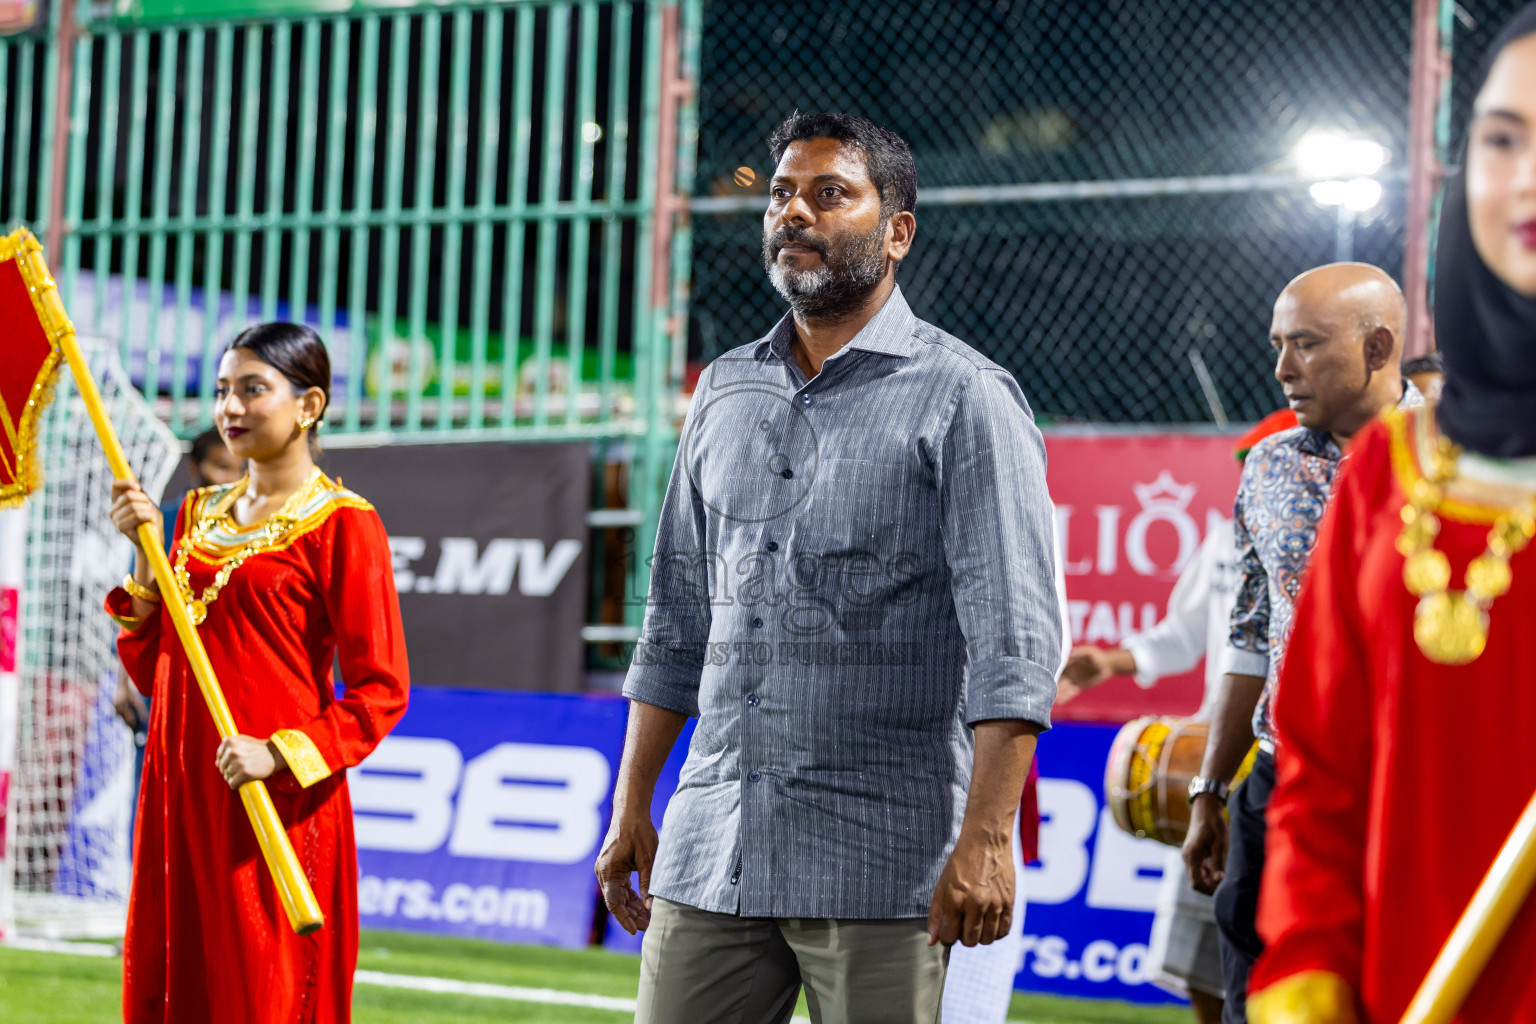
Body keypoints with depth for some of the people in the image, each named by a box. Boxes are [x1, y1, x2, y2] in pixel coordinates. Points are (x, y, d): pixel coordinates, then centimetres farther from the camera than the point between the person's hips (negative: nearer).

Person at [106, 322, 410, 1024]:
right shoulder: (200, 513, 15)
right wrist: (147, 557, 4)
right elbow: (152, 672, 16)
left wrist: (282, 755, -21)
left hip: (275, 804, -6)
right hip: (179, 788, 6)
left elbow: (381, 690, -9)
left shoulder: (341, 525, -6)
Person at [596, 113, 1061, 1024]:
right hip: (709, 848, 5)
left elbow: (1015, 640, -11)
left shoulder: (965, 399, -4)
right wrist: (631, 805, 17)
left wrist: (986, 838, -20)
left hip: (878, 861, -5)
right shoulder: (726, 392, 16)